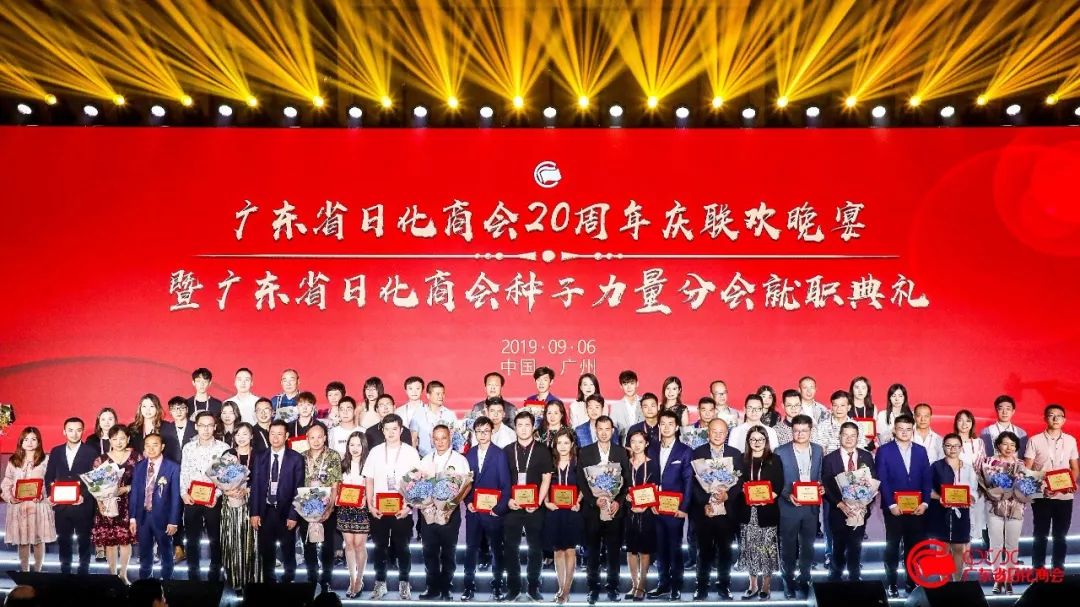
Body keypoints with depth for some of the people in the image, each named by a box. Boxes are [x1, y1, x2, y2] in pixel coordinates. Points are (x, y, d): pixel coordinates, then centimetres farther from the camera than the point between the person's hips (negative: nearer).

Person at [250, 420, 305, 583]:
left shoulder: (296, 458, -4)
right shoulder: (260, 457, 4)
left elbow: (298, 489, -5)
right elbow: (255, 486, 3)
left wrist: (293, 515, -10)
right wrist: (254, 513, -3)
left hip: (285, 513, -2)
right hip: (265, 512, 2)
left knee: (288, 551, 10)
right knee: (266, 552, 9)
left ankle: (289, 579, 25)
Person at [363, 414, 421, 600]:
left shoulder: (411, 452, -2)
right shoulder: (375, 451, 4)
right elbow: (369, 480, 7)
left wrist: (408, 506, -11)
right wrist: (370, 506, -2)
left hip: (402, 511, -2)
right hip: (378, 510, 2)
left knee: (402, 548, 4)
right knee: (379, 547, 8)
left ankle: (404, 583, 19)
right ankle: (380, 583, 21)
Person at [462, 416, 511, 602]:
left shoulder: (499, 454, -3)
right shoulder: (469, 454, 7)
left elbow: (505, 483, -5)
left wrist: (500, 507, -12)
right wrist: (468, 502, -5)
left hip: (493, 510, -2)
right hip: (473, 510, 2)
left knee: (496, 548, 7)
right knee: (471, 548, 4)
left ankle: (497, 585, 18)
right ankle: (469, 586, 12)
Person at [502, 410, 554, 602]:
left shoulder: (542, 451, 2)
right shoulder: (507, 451, 7)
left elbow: (546, 478, 0)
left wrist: (538, 502, -10)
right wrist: (507, 500, -6)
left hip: (535, 508, -1)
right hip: (512, 506, 1)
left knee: (535, 548, 5)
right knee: (510, 548, 3)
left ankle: (534, 586, 16)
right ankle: (513, 587, 13)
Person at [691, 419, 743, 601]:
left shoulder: (736, 454, 5)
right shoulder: (698, 453, 1)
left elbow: (741, 481, 1)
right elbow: (693, 481, -3)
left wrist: (728, 495, -15)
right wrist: (704, 503, -13)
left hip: (727, 510, 1)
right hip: (704, 510, -1)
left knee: (725, 549, 9)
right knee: (704, 549, 5)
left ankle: (724, 584, 23)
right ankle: (702, 585, 17)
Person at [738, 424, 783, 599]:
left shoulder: (774, 460, 2)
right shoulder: (742, 459, 7)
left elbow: (779, 485, -3)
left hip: (768, 511, -2)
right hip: (748, 511, 2)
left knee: (767, 549, 0)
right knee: (750, 549, 6)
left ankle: (765, 586, 12)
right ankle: (753, 585, 19)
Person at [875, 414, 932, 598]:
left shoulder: (921, 450, 10)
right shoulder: (884, 450, -1)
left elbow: (927, 479, 7)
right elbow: (882, 480, -6)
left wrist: (925, 503, -5)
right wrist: (891, 505, -13)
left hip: (917, 508, 3)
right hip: (894, 508, -3)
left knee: (914, 547, 5)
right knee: (892, 547, 4)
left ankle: (913, 583, 16)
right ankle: (891, 584, 12)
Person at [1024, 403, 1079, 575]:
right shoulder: (1035, 441, -3)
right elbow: (1027, 470, -2)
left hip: (1065, 496, 2)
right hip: (1041, 496, -2)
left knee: (1060, 535, 10)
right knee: (1040, 535, 4)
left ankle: (1058, 569, 20)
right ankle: (1038, 570, 12)